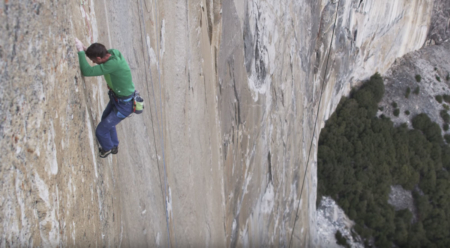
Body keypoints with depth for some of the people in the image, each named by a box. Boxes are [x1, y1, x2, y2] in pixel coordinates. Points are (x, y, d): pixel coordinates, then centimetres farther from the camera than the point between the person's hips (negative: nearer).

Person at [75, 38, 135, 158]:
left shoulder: (114, 64, -41)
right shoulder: (113, 52, -14)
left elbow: (87, 71, -44)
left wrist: (80, 50, -35)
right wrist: (85, 49, -9)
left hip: (124, 105, -9)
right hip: (117, 97, 9)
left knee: (101, 131, 5)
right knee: (105, 119, 33)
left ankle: (107, 148, 41)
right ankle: (114, 147, 56)